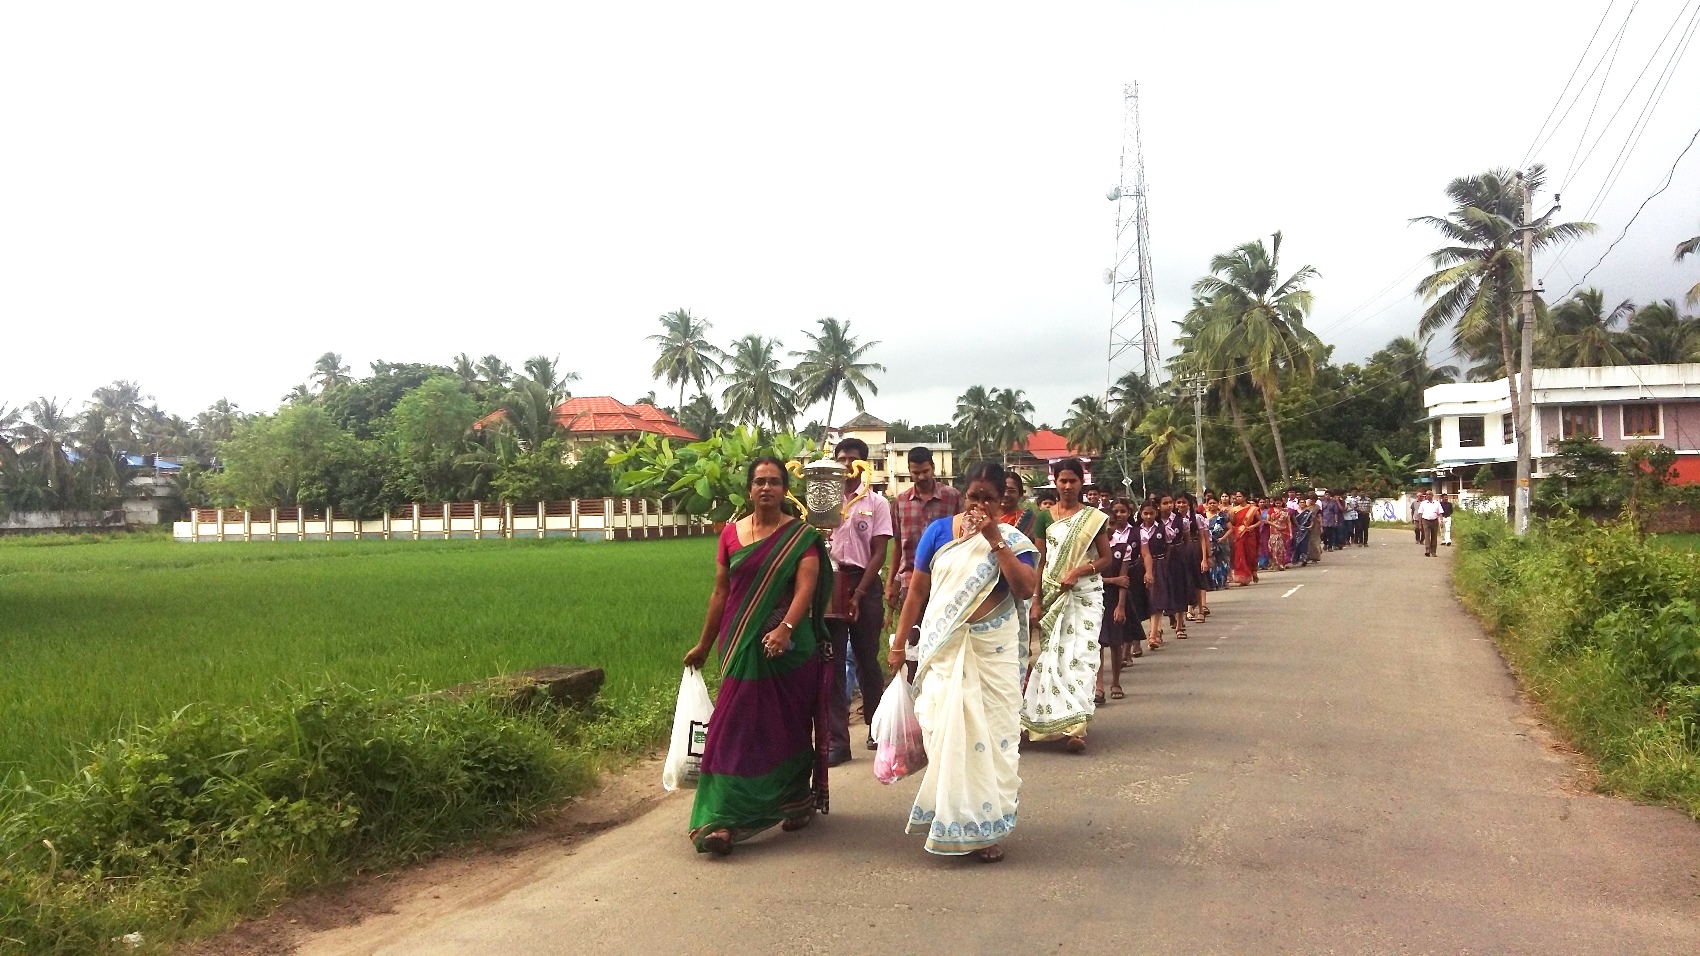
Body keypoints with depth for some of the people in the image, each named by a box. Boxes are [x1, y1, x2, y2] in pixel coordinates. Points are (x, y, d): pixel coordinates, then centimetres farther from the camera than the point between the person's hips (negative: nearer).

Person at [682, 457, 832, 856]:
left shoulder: (801, 537, -3)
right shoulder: (731, 534, 6)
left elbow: (806, 586, -16)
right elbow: (720, 593, 11)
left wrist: (786, 628, -33)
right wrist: (703, 645, 14)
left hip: (789, 646, -2)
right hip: (742, 646, 2)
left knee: (789, 727, 9)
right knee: (736, 729, -2)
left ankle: (797, 803, 29)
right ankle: (723, 820, 0)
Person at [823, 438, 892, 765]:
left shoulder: (876, 503, 2)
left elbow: (879, 554, -2)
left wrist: (858, 595, -9)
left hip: (864, 583, -1)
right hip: (829, 582, 1)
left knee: (868, 660, 9)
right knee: (832, 663, 1)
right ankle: (838, 740, 4)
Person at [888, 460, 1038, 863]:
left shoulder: (1013, 540, 1)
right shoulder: (939, 531, 3)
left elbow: (1027, 589, -15)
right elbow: (917, 590, 5)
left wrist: (995, 541, -17)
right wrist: (899, 643, 4)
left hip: (993, 649, 0)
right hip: (943, 648, 1)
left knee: (991, 731, 2)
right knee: (945, 730, 3)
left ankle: (987, 827, 14)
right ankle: (948, 819, 19)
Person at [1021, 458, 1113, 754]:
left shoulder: (1094, 517, 4)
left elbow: (1107, 558, 3)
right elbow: (1039, 562, 7)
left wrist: (1079, 570, -14)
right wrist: (1036, 601, 0)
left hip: (1085, 594, -2)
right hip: (1052, 595, 2)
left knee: (1080, 654, -11)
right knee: (1053, 656, -1)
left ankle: (1076, 726, -16)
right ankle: (1055, 720, 9)